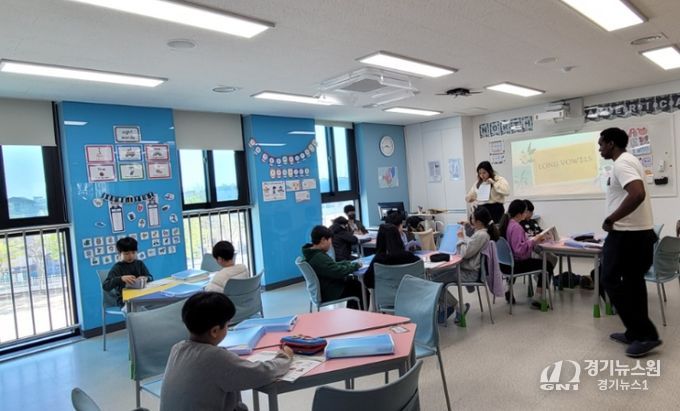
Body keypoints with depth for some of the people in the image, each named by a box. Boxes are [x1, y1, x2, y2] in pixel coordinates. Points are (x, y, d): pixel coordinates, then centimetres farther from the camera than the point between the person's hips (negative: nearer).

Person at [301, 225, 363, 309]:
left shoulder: (312, 254, 0)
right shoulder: (319, 258, -31)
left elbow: (333, 265, 11)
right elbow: (340, 271, -29)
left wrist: (350, 263, 3)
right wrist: (356, 265, -13)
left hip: (322, 289, 9)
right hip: (328, 294, -9)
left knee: (354, 281, 17)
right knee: (360, 289, 6)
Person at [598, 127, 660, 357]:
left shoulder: (622, 163, -16)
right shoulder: (628, 161, 16)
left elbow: (637, 194, -30)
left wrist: (610, 219, -23)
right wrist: (615, 219, 14)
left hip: (627, 234, -10)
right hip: (641, 232, 10)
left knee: (611, 281, -2)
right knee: (633, 282, 14)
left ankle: (645, 334, 2)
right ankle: (637, 334, 21)